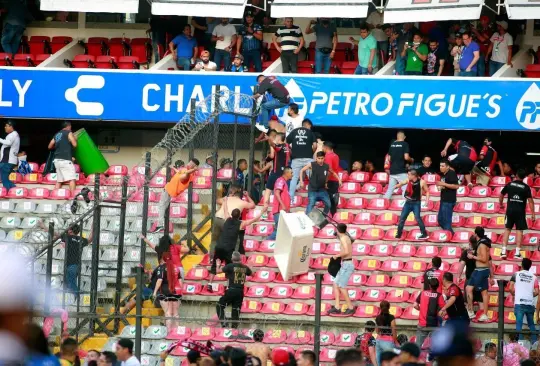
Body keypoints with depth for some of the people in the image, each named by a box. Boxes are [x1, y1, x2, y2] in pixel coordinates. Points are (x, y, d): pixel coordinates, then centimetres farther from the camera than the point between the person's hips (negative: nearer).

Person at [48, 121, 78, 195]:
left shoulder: (57, 135, 19)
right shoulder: (69, 133, -1)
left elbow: (50, 146, 22)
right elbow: (74, 144, -9)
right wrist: (75, 139, 10)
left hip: (57, 160, 7)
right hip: (65, 159, -7)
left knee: (59, 180, 10)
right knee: (72, 179, -11)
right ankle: (73, 195, -23)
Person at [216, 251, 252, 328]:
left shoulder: (230, 266, -8)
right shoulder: (245, 267, 7)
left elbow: (219, 271, -2)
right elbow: (250, 273, 27)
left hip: (231, 290, -4)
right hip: (240, 292, 4)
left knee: (219, 306, 7)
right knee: (236, 310, 10)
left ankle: (224, 323, -7)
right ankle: (234, 326, 9)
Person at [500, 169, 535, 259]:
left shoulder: (509, 184, 2)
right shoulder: (526, 187, -5)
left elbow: (501, 195, 12)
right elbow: (530, 201, -7)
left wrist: (501, 204, 32)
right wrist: (533, 213, -2)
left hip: (510, 210, 2)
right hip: (520, 211, -2)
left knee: (507, 229, 10)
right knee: (520, 231, 4)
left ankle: (504, 251, 4)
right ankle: (517, 252, 0)